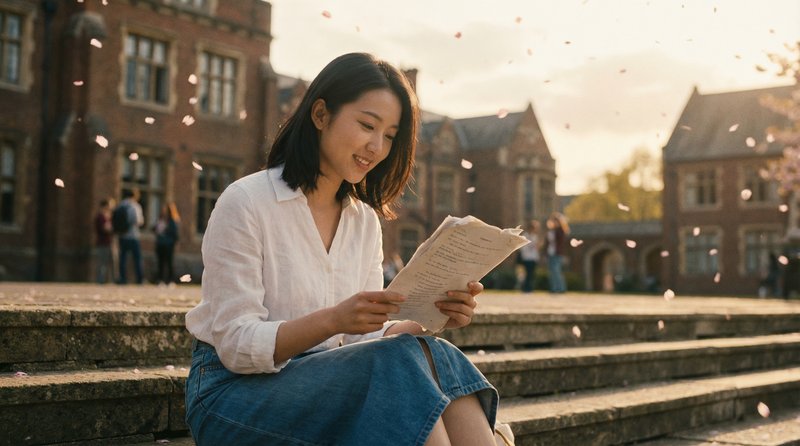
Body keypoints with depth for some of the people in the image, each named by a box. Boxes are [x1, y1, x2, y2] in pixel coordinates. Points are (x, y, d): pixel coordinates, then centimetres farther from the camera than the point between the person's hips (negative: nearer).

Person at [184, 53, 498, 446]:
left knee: (438, 358, -25)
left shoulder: (365, 221, 9)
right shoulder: (245, 203, -11)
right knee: (405, 363, -30)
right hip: (233, 392, -5)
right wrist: (333, 320, -31)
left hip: (324, 379, 6)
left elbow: (365, 339, 6)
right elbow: (236, 345, -15)